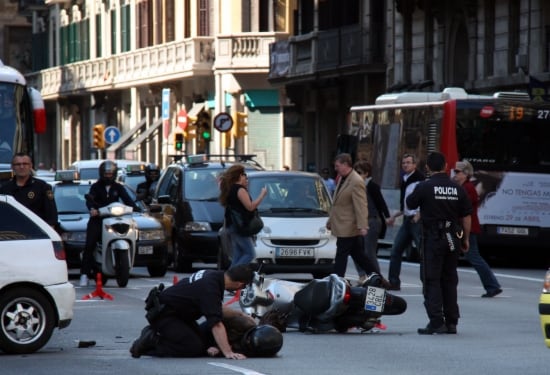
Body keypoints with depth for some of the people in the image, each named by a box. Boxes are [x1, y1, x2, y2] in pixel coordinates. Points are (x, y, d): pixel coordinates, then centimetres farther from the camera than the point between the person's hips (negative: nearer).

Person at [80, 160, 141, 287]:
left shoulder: (118, 188, 16)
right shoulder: (96, 186, 8)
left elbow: (127, 200, 1)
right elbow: (89, 199, -9)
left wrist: (136, 209, -20)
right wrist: (92, 208, -33)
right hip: (97, 219, -3)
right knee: (89, 245, -15)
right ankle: (84, 274, -17)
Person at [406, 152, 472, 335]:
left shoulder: (424, 187, -10)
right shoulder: (457, 189, 4)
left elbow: (410, 203, 4)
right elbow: (466, 216, 7)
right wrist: (465, 239, 17)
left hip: (433, 238, -5)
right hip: (453, 239, 5)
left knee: (432, 280, -3)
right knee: (449, 280, 13)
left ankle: (436, 322, -11)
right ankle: (451, 322, 15)